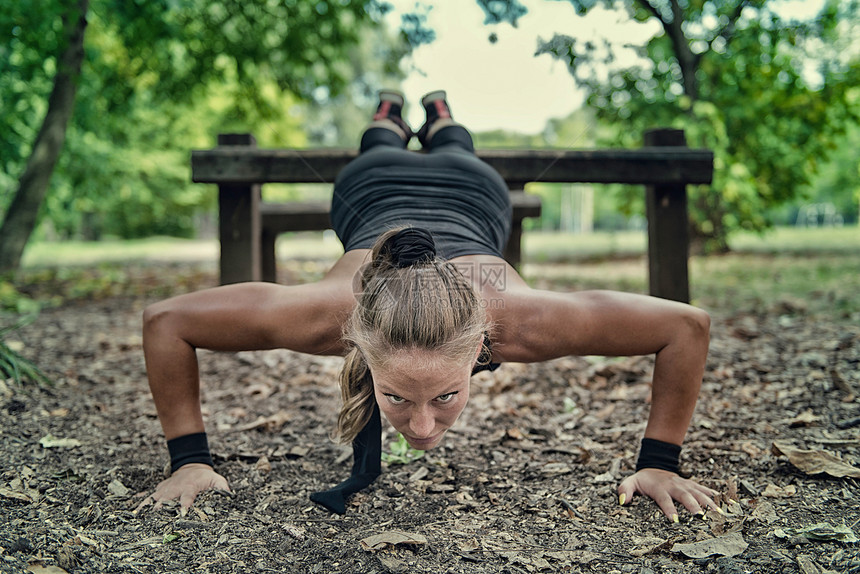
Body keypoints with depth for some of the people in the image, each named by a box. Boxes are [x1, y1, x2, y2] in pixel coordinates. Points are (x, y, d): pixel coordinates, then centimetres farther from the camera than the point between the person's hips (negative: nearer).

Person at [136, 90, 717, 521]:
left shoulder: (515, 320, -51)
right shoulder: (328, 313, -51)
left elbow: (689, 325, -40)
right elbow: (165, 320, -39)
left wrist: (659, 462, -39)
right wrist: (190, 458, -39)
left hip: (473, 194, 0)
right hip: (369, 192, 0)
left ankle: (439, 115, 72)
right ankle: (388, 116, 73)